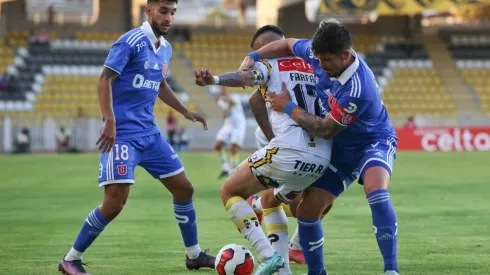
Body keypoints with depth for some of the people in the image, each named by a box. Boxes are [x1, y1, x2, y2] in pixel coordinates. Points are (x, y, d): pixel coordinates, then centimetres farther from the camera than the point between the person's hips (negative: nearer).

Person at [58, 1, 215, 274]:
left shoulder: (166, 49, 12)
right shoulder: (132, 41, -13)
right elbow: (105, 80, -18)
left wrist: (185, 112, 24)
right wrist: (110, 121, -27)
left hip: (149, 133, 8)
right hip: (122, 134, -8)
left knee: (184, 188, 10)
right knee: (115, 201, -15)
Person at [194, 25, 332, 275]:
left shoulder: (270, 65, 6)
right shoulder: (313, 67, 24)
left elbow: (245, 77, -18)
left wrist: (214, 79, -37)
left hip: (289, 150, -7)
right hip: (321, 159, 7)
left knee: (230, 191, 12)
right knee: (270, 200, 32)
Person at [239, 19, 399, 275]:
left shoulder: (358, 89, -36)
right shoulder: (317, 53, -15)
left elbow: (325, 129, -26)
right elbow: (287, 44, 7)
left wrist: (288, 107, -17)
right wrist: (253, 57, -6)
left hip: (373, 142, -7)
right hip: (339, 150, 7)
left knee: (376, 191, -37)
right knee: (307, 211, -2)